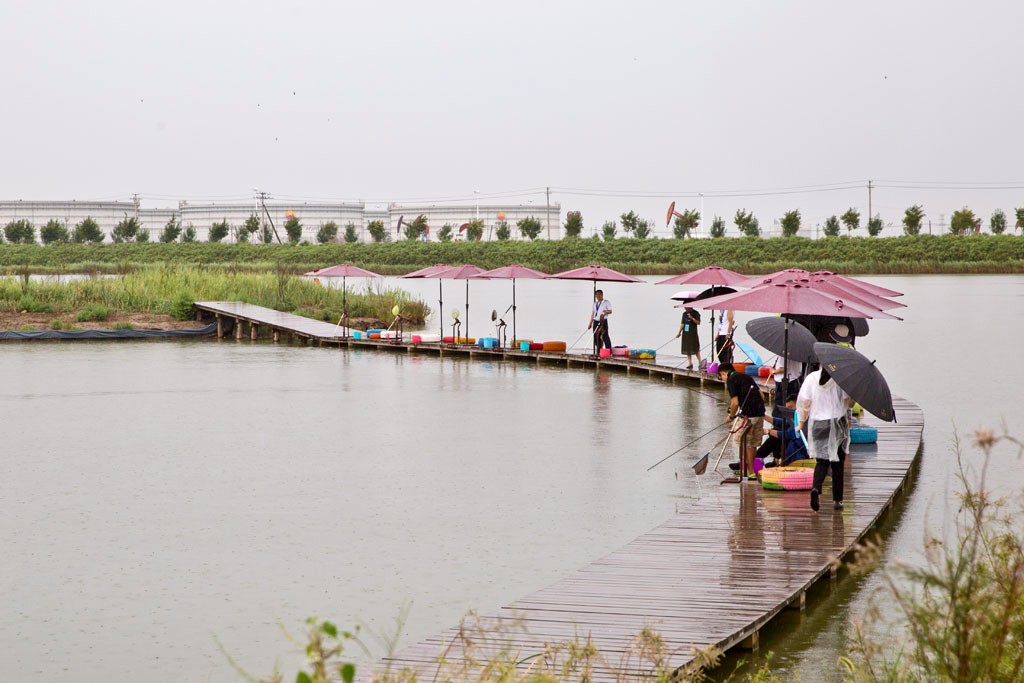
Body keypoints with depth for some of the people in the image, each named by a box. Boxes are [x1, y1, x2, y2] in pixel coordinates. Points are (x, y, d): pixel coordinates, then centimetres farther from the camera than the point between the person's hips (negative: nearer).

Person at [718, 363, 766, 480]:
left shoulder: (731, 380, -4)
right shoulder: (746, 376, 19)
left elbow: (735, 402, -12)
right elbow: (761, 396, 17)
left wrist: (731, 416, 4)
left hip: (748, 415, -8)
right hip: (760, 413, 8)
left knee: (745, 444, 2)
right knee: (753, 444, 17)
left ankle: (750, 472, 2)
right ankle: (749, 469, 27)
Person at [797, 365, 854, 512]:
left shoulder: (811, 378, -3)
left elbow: (804, 402, -4)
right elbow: (849, 403, -5)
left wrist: (801, 422, 7)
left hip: (817, 423, 1)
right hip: (837, 424, -1)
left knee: (822, 461, 9)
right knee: (837, 463, 10)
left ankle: (816, 488, -20)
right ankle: (837, 499, 13)